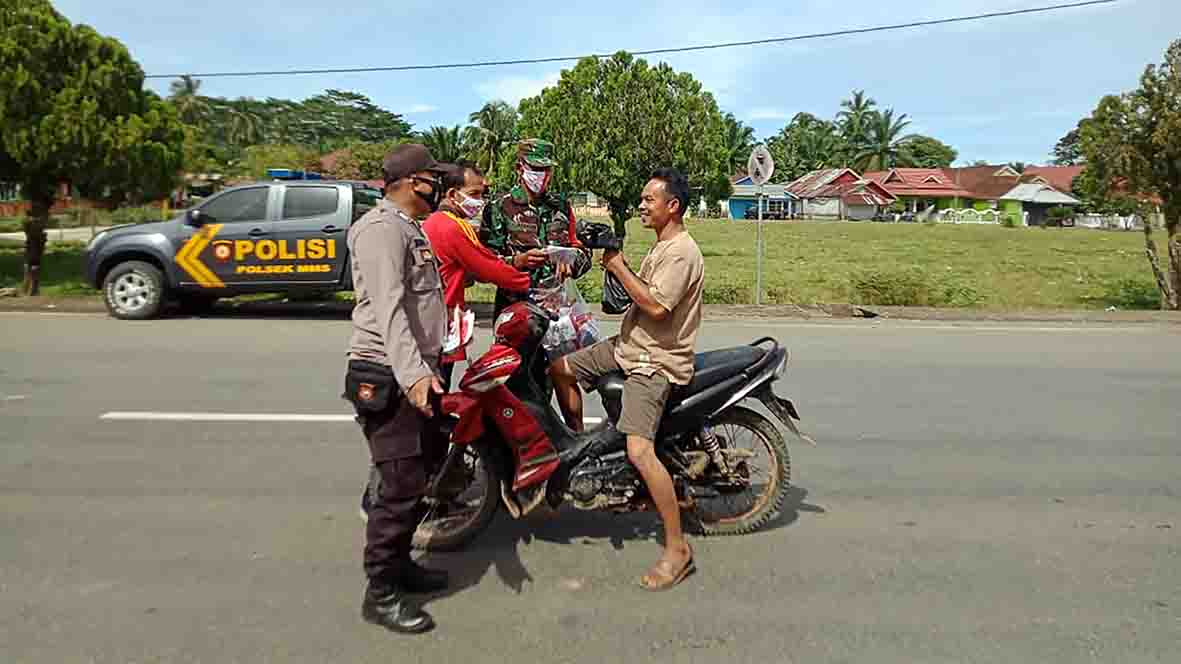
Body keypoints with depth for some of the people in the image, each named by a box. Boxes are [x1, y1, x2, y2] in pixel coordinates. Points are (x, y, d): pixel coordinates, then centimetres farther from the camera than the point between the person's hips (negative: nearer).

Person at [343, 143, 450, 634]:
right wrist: (412, 373, -39)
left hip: (416, 372, 10)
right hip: (389, 378, -10)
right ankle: (380, 594, 5)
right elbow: (388, 308, -28)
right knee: (402, 486, -8)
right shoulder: (382, 228, -14)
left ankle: (399, 562, 32)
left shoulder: (411, 229, 19)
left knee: (420, 479, 17)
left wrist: (427, 366, 33)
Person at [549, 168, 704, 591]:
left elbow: (656, 306, -26)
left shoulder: (681, 253, -17)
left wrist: (618, 266, -18)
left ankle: (678, 549, -9)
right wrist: (616, 265, 3)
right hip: (630, 346, 11)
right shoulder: (662, 246, 16)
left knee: (639, 451, -20)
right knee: (560, 369, 11)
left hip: (656, 362, -10)